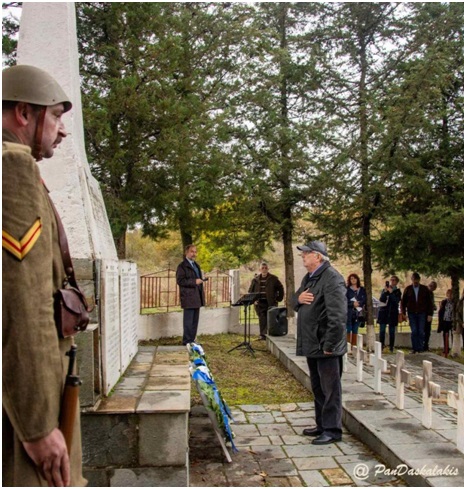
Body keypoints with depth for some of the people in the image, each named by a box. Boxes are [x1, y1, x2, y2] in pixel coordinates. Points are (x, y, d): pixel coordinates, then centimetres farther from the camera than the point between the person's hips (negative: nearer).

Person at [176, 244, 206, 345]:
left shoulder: (196, 265, 21)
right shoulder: (182, 266, -8)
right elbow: (180, 281, -16)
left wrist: (201, 281, 13)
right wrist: (194, 282, -19)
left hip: (197, 298, 9)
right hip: (189, 298, -9)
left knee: (195, 321, 12)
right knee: (188, 321, -6)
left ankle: (192, 340, 19)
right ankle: (187, 341, 0)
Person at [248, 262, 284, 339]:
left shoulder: (273, 279, 3)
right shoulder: (255, 280, 10)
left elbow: (280, 288, 7)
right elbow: (250, 291, 17)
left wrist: (279, 298, 1)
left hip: (271, 303, -2)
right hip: (259, 303, 2)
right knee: (262, 319, 0)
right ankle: (262, 335, 4)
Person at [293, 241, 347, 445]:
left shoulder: (332, 278, -18)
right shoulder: (308, 278, 14)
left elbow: (338, 316, -24)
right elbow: (295, 302, 23)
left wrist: (329, 345, -23)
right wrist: (298, 298, -2)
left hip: (325, 346, -10)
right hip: (312, 344, 10)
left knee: (330, 389, 1)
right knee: (318, 388, 19)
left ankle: (333, 430, 12)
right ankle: (322, 425, 32)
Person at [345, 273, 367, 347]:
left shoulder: (362, 290, 13)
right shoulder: (346, 289, 2)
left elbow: (365, 300, 5)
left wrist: (358, 303, -12)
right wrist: (353, 303, -16)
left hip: (358, 313, 3)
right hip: (348, 313, -3)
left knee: (355, 331, 6)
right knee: (348, 331, -8)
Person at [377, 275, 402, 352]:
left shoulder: (397, 291, 7)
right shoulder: (384, 290, 12)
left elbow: (397, 301, -9)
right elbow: (381, 299, 0)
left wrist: (391, 292, -16)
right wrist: (385, 291, -12)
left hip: (393, 313, -1)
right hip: (383, 312, 1)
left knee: (392, 332, 0)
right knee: (382, 331, -5)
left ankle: (391, 348, 3)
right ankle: (381, 347, -3)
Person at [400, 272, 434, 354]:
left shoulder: (424, 289, 4)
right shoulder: (408, 289, 5)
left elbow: (429, 302, 6)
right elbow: (403, 301, 9)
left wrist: (430, 314, 0)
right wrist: (403, 313, 1)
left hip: (422, 313, 0)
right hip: (411, 314, 0)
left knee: (421, 331, -3)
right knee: (414, 331, -4)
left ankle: (420, 348, 5)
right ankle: (415, 349, 3)